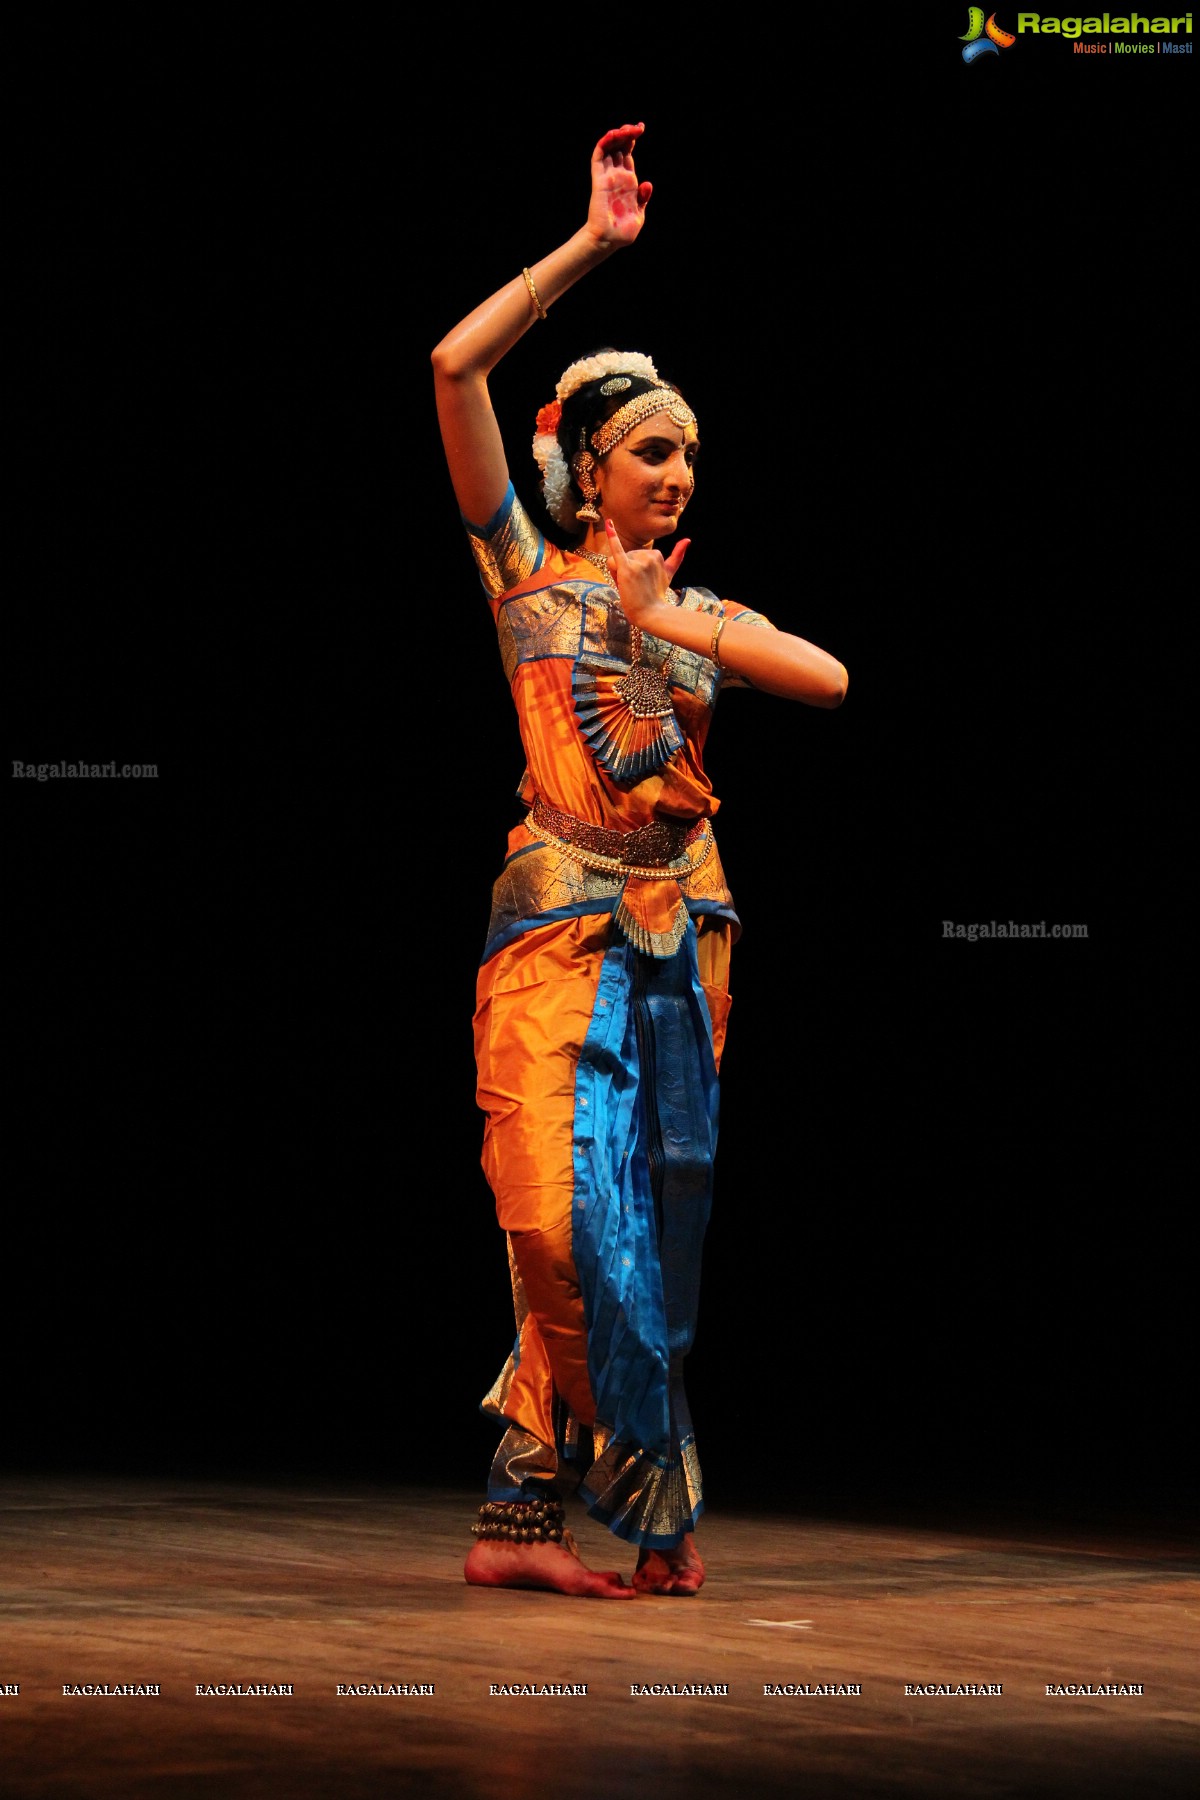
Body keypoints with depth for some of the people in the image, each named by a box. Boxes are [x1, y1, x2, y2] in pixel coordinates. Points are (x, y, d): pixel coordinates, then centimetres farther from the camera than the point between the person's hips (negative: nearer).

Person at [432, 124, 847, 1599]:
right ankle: (654, 1514, -1)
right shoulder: (529, 573, 7)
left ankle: (523, 1511, 8)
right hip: (561, 924, -4)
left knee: (641, 1218, 1)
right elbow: (455, 368, -5)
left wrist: (665, 621, -4)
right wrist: (590, 247, -3)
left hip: (681, 931, 4)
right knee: (571, 1217, -13)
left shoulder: (706, 613, 18)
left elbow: (829, 681, -2)